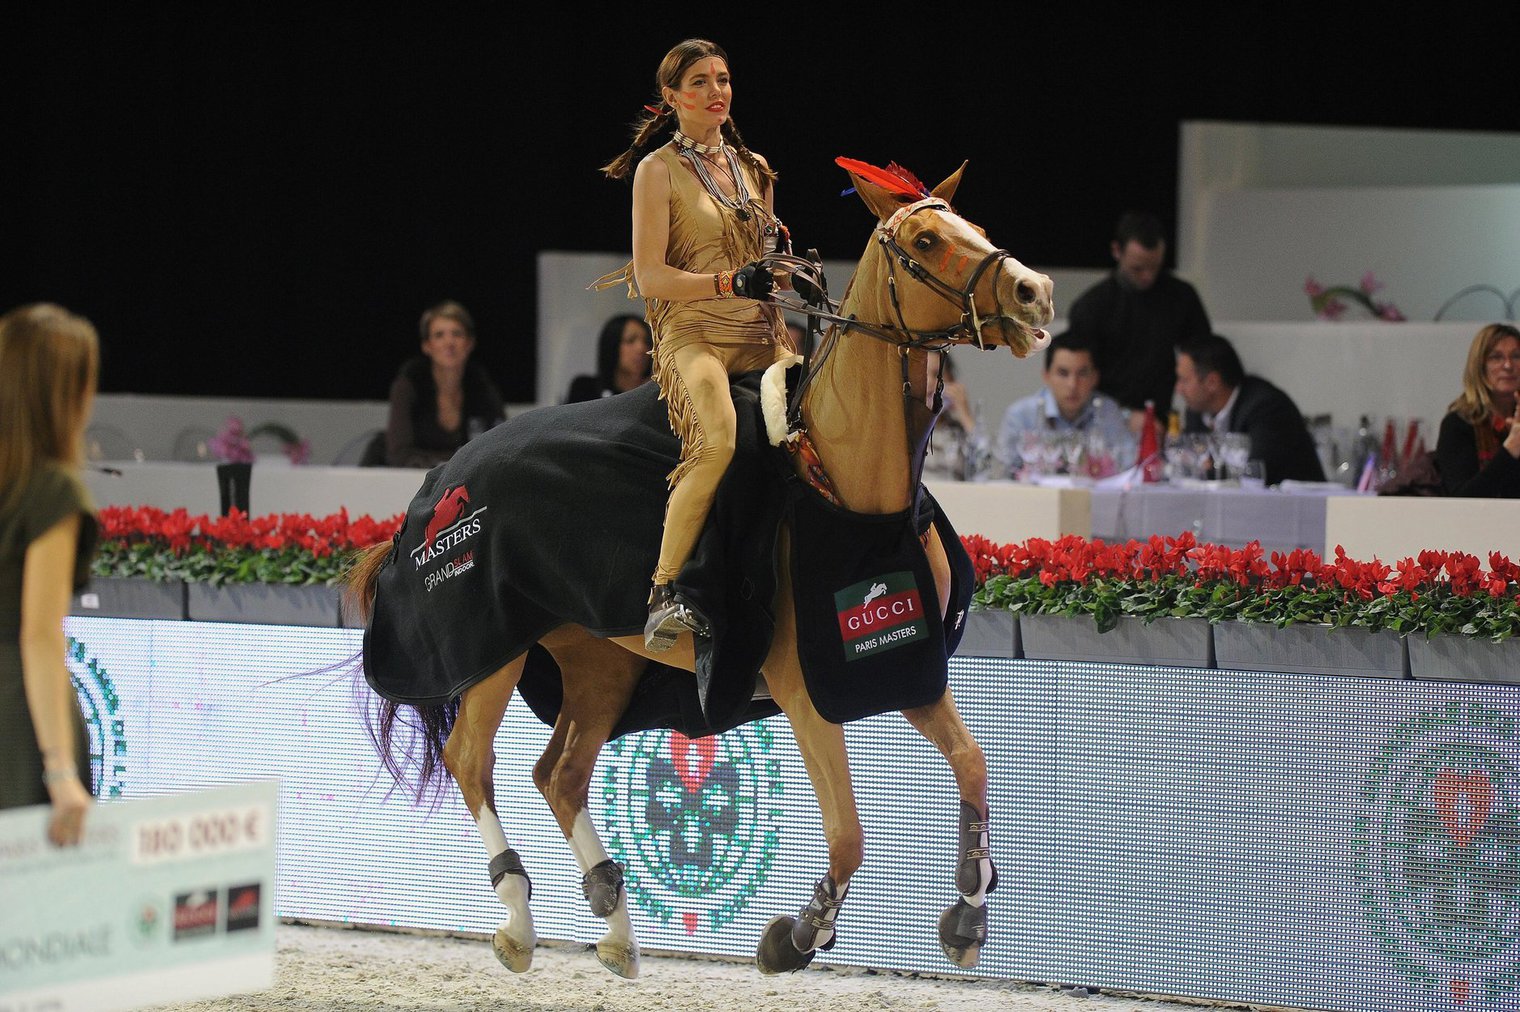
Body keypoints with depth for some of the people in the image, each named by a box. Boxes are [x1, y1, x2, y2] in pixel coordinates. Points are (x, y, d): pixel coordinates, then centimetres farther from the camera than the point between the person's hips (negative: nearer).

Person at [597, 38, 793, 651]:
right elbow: (650, 278, -5)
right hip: (692, 333, -6)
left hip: (763, 336, 6)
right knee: (719, 443, -33)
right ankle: (663, 596, -33)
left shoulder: (754, 169, 20)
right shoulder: (658, 169, 3)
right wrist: (732, 282, -18)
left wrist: (779, 254, 5)